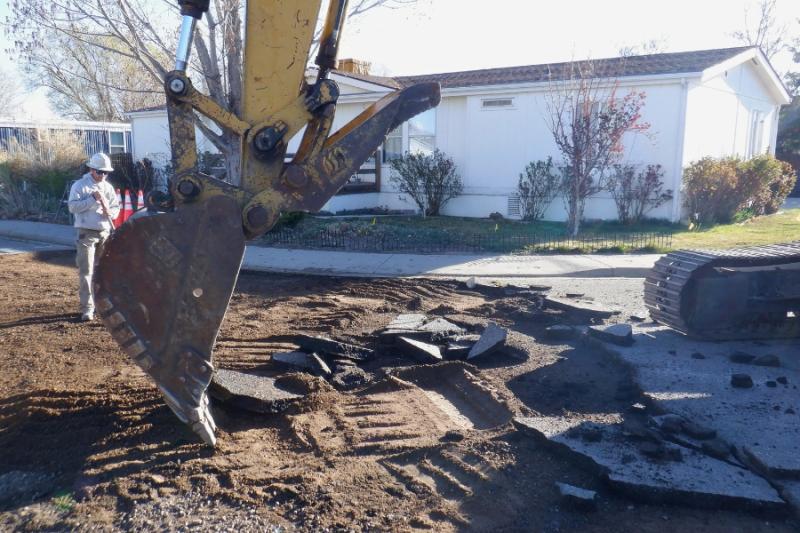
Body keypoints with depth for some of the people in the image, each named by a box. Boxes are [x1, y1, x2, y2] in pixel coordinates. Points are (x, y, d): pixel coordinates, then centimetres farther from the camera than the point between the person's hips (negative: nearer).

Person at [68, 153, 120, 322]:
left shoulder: (108, 187, 10)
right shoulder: (79, 185, -4)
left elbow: (116, 207, 12)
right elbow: (72, 206, -14)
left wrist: (111, 213, -10)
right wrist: (93, 198, -20)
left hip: (105, 233, 5)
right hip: (86, 233, -5)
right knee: (86, 271, -7)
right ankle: (87, 308, -6)